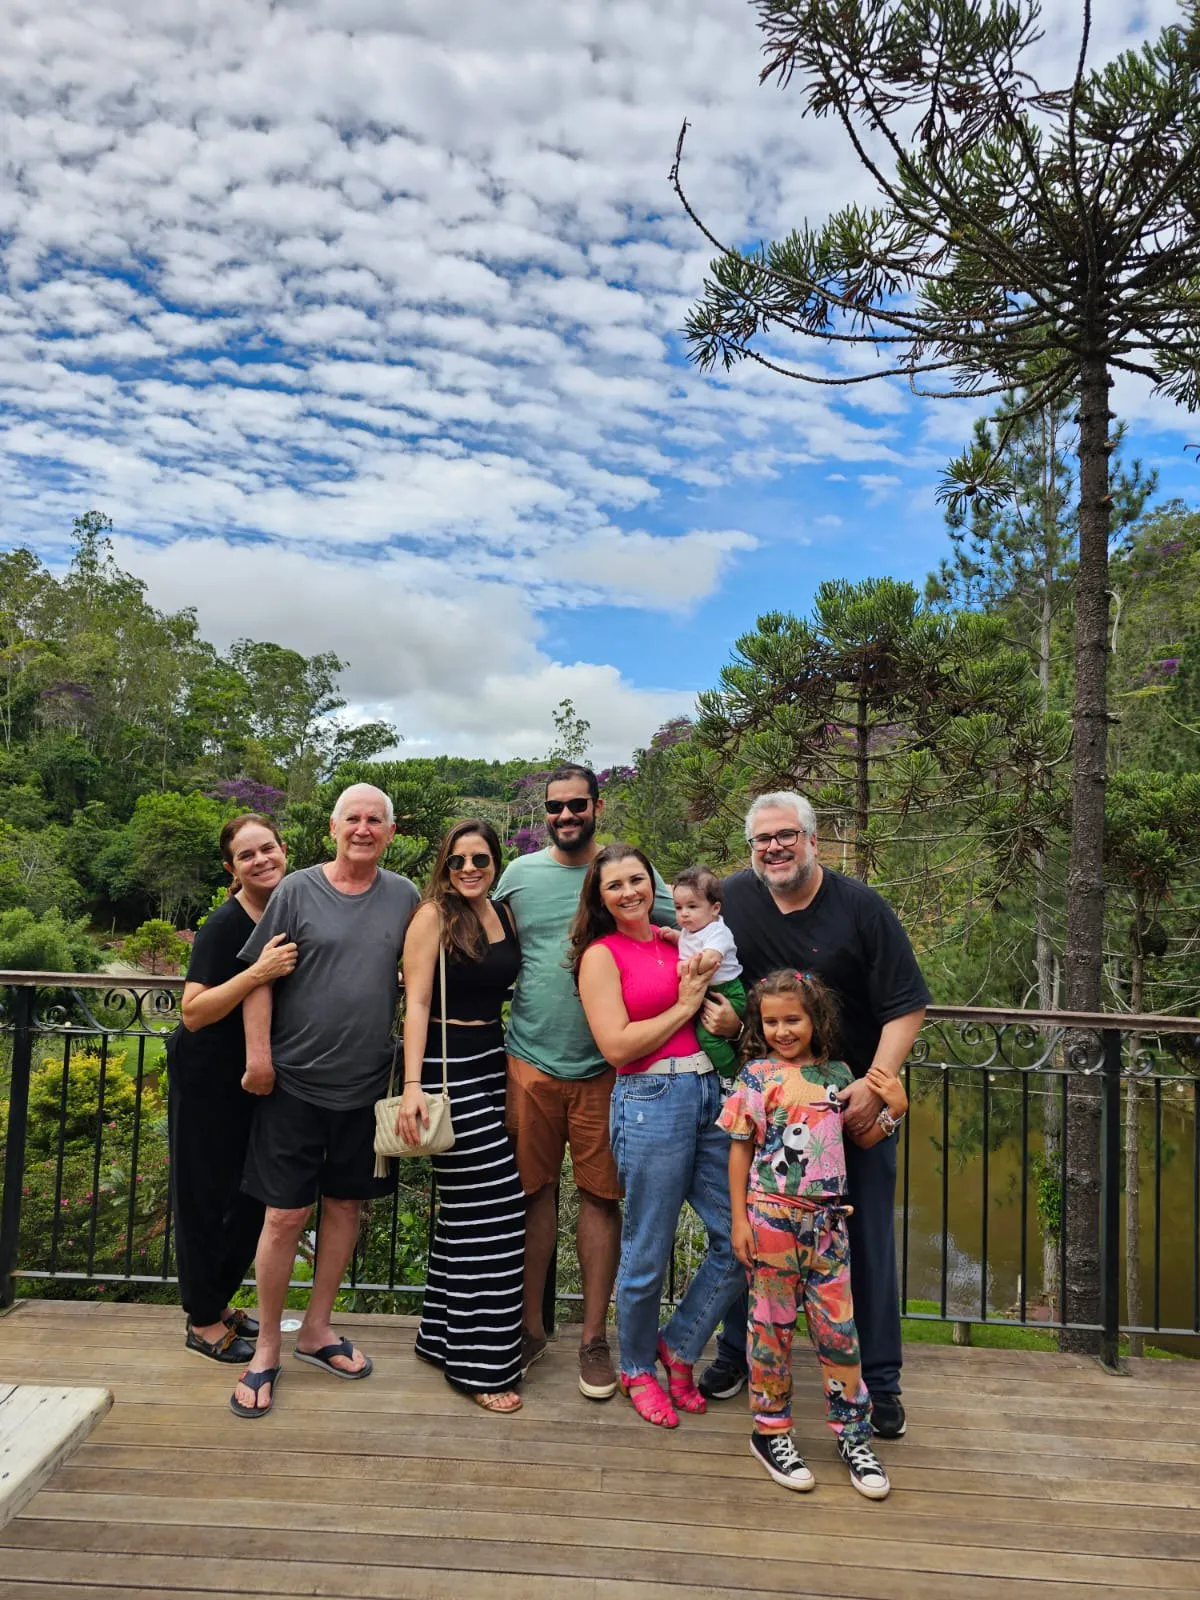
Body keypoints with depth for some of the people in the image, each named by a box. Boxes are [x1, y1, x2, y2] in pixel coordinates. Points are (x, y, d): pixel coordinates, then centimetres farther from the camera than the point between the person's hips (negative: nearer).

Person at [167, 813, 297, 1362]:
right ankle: (202, 1322, 25)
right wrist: (258, 973, -39)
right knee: (206, 1195, 7)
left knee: (255, 1194, 15)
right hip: (207, 1080, -6)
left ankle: (219, 1301, 36)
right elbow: (193, 1012, -28)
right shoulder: (225, 925, -21)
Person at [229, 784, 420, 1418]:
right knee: (286, 1215, 2)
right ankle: (266, 1350, 20)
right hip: (296, 1082, -3)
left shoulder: (404, 897, 3)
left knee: (345, 1205, 14)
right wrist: (258, 1056, -11)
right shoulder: (297, 891, -6)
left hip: (365, 1085, 3)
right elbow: (259, 977, -5)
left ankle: (316, 1330, 32)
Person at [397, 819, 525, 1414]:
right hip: (447, 1066, -7)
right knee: (492, 1210, -5)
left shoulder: (503, 914, 9)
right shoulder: (433, 916, -9)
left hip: (492, 1062, 7)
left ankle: (443, 1335, 29)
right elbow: (416, 1003, -13)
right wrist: (412, 1087, -19)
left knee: (466, 1207, 14)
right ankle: (481, 1362, 8)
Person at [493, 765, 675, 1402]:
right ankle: (531, 1324, 27)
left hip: (605, 1065, -1)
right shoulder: (519, 873, 5)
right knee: (534, 1191, 11)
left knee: (600, 1195, 7)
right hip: (531, 1060, 1)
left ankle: (594, 1337, 22)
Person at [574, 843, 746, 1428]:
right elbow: (617, 1046, -10)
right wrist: (684, 1006, -6)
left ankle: (678, 1346, 29)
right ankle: (637, 1369, 33)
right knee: (647, 1253, 6)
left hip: (711, 1091, 6)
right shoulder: (601, 955, -1)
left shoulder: (679, 941, 15)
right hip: (651, 1100, -5)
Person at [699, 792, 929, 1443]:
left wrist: (875, 1083, -20)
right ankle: (737, 1353, 33)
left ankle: (879, 1380, 25)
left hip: (855, 1101, -2)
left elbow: (906, 1005, -10)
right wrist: (713, 1007, -10)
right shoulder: (732, 898, -3)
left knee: (867, 1238, 6)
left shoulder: (860, 907, -11)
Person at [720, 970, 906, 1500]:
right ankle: (770, 1431, 25)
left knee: (838, 1326, 8)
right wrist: (739, 1218, -6)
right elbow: (740, 1149, -3)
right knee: (772, 1324, 9)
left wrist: (893, 1108, -3)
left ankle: (852, 1434, 24)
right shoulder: (757, 1075, -6)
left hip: (826, 1218, 3)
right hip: (771, 1217, -3)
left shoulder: (837, 1074, 5)